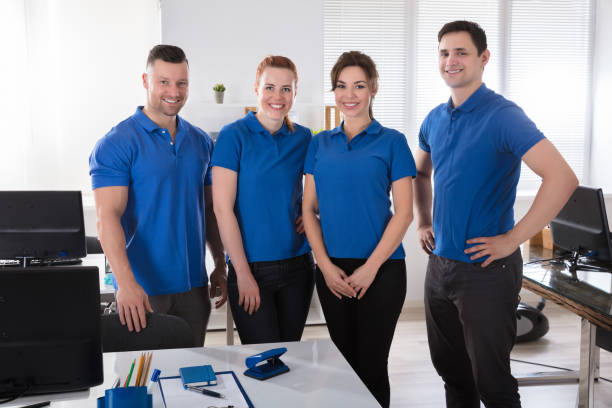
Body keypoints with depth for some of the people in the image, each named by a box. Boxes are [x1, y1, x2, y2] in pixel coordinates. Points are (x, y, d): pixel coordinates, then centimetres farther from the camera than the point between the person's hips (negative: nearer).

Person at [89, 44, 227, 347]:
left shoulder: (200, 141, 8)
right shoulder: (117, 143, -9)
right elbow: (108, 216, -17)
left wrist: (220, 266, 11)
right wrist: (126, 283, -26)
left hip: (193, 286, 5)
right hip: (143, 288, -5)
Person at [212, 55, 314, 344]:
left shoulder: (303, 138, 6)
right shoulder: (234, 136, -7)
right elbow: (222, 209, -11)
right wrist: (243, 274, -13)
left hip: (297, 265, 4)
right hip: (251, 267, -4)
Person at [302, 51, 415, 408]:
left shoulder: (391, 142, -1)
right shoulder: (321, 144, 9)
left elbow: (404, 213, -6)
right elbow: (309, 209, 6)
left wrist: (370, 267, -12)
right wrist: (326, 266, -5)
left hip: (381, 269, -3)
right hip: (332, 270, 3)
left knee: (371, 364, 4)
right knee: (344, 361, 13)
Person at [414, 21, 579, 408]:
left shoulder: (502, 115, -15)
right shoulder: (435, 119, 7)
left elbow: (563, 178, -25)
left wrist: (512, 239, -22)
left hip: (485, 270, -7)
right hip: (440, 264, 7)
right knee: (451, 370, 19)